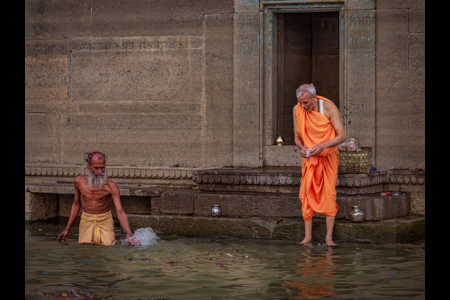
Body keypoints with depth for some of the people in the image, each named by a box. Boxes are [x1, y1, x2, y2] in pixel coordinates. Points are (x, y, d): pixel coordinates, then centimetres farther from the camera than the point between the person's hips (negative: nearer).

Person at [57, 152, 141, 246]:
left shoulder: (111, 186, -15)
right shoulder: (79, 181, -5)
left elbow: (120, 212, -22)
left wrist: (130, 235, -36)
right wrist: (67, 229, 13)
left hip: (105, 223, -2)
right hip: (86, 222, 2)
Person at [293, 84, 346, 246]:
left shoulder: (329, 108, -18)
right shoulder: (297, 110, -9)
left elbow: (342, 136, -19)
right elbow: (297, 137, 2)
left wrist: (323, 146, -33)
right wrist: (302, 148, -20)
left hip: (328, 155, -3)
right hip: (309, 158, 3)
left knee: (328, 193, -9)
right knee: (307, 193, -7)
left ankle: (329, 237, -8)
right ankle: (308, 236, -5)